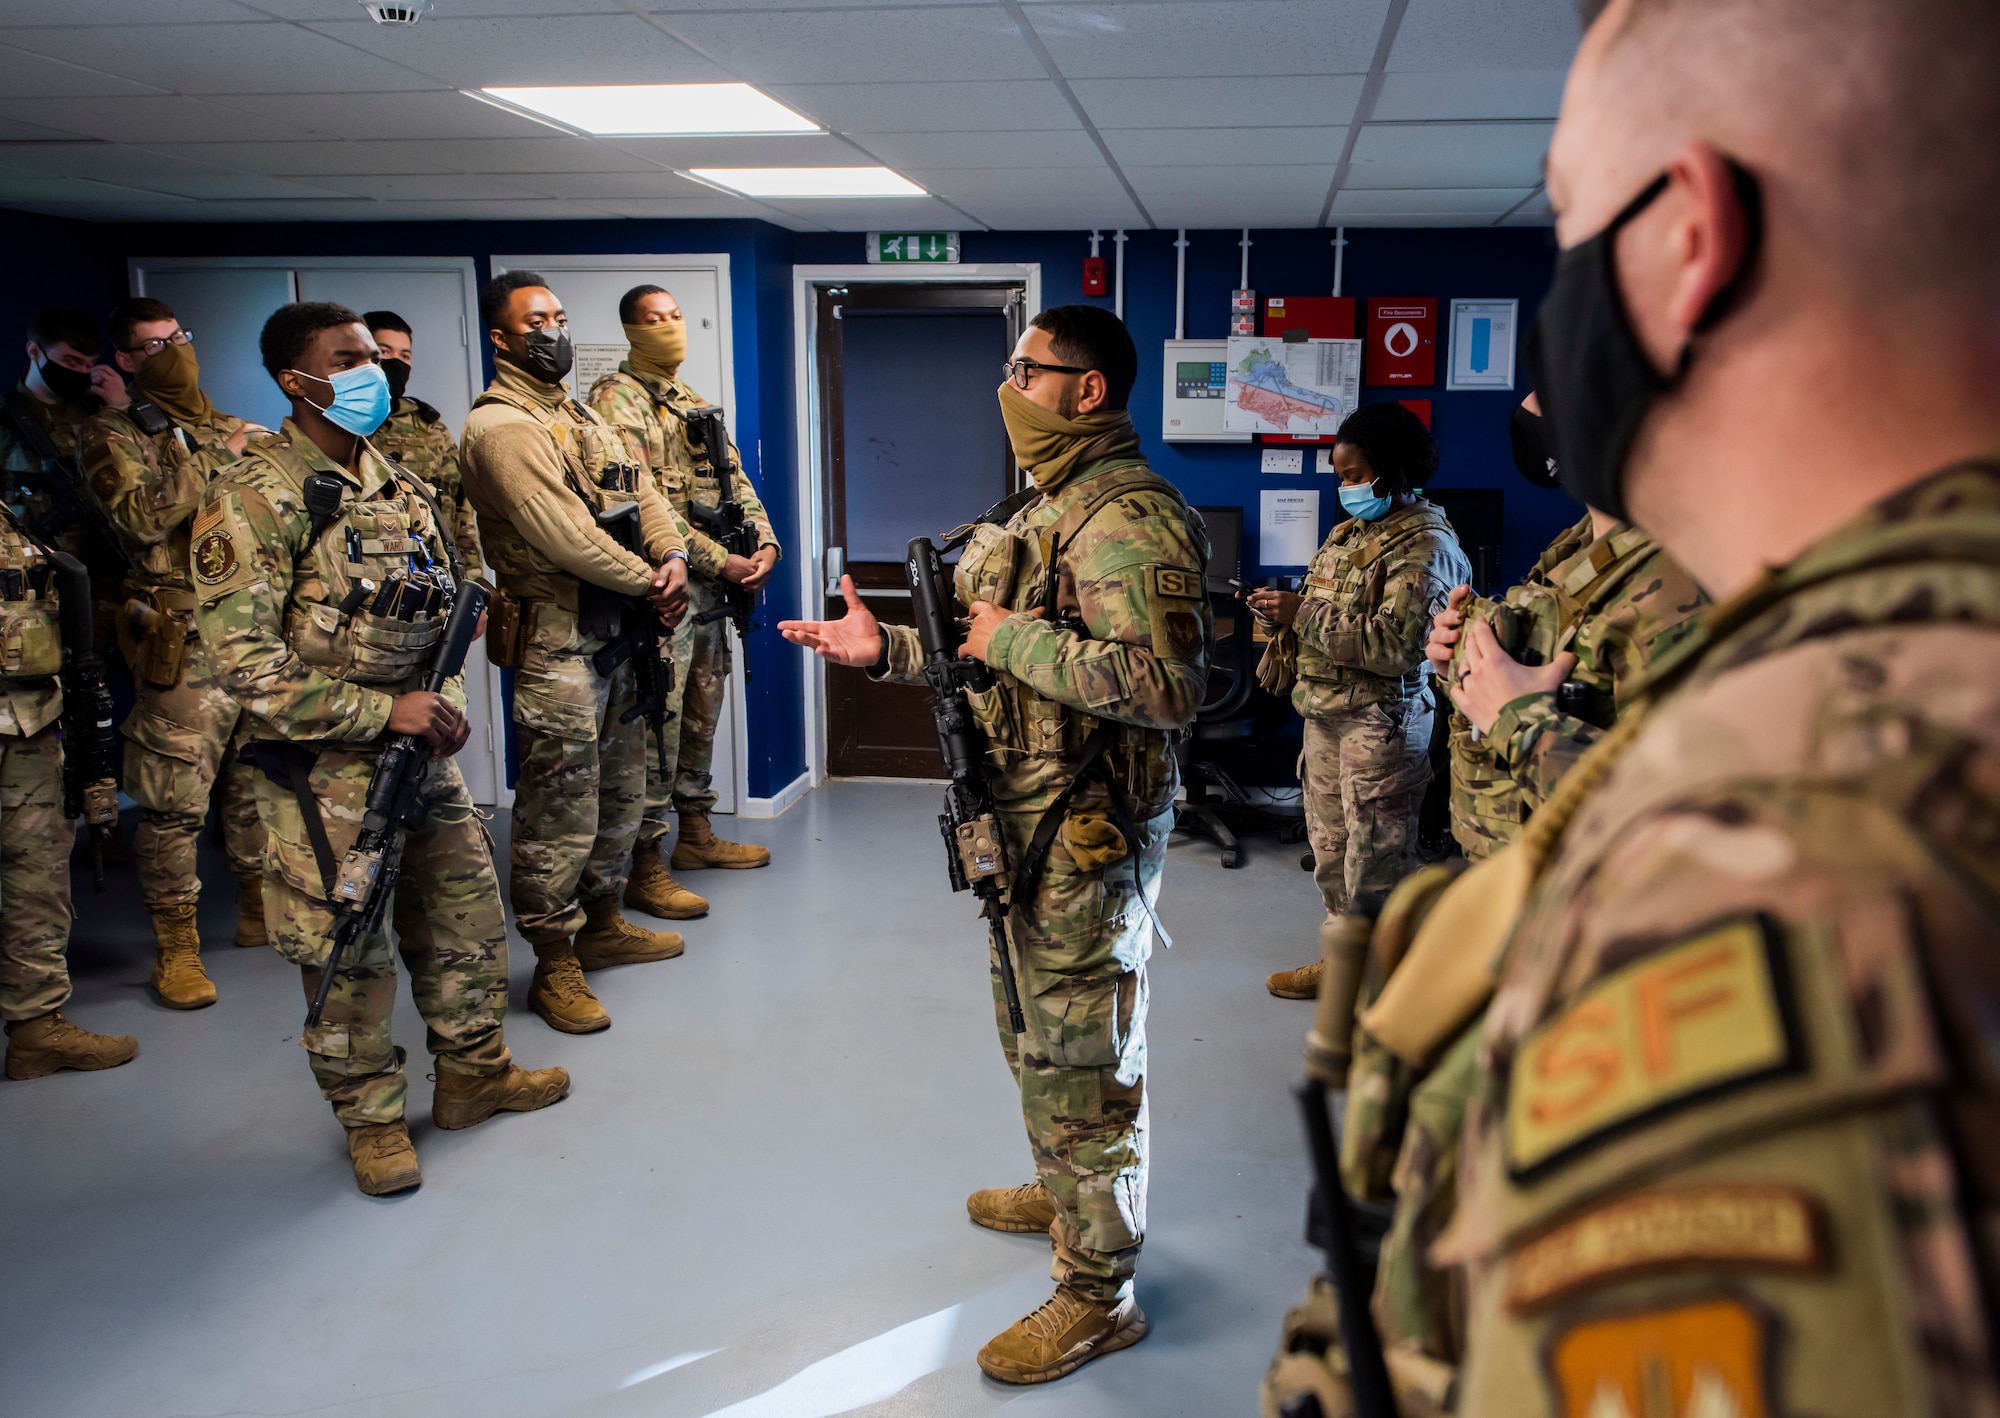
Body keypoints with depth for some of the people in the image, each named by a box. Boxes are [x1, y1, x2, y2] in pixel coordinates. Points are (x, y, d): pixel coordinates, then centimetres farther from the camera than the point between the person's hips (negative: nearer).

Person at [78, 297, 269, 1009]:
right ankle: (176, 947, 8)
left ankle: (261, 910, 28)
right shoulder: (113, 433, 0)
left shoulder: (233, 429, 17)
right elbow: (140, 516, -17)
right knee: (175, 799, -2)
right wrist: (213, 458, -14)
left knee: (258, 783, 13)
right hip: (186, 644, -5)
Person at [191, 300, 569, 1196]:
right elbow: (241, 659, -20)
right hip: (326, 771, -7)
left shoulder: (398, 484, 9)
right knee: (349, 953, 5)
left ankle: (474, 1072, 34)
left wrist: (445, 698, -1)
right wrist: (382, 711, -21)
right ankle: (371, 1118, 24)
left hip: (420, 751, 7)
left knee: (467, 917, 15)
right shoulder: (257, 496, -14)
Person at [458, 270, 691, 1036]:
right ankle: (555, 967, 9)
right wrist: (647, 583, -15)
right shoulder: (499, 426, -14)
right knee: (561, 816, -2)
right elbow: (562, 534, -23)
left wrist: (673, 557, -8)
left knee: (619, 796, 19)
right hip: (556, 646, -9)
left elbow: (640, 491, 12)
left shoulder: (581, 415, 16)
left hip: (616, 636, 9)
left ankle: (603, 925, 35)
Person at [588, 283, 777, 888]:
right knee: (656, 725, -6)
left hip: (711, 588, 9)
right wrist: (720, 560, -19)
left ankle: (696, 834, 30)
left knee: (702, 718, 17)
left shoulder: (695, 404, 19)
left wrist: (765, 543, -2)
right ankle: (645, 870, -1)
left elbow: (735, 481, 17)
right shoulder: (616, 400, -9)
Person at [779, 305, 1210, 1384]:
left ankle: (1098, 1293, 14)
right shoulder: (1044, 503, 14)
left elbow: (1169, 685, -31)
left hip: (1086, 837, -10)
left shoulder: (1129, 517, -21)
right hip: (1027, 821, 10)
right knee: (1036, 1033, 24)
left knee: (1079, 1056, 0)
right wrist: (886, 648, 7)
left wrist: (1016, 639, -25)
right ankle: (1063, 1194, 45)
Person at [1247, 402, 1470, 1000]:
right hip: (1327, 711, 9)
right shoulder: (1354, 530, 14)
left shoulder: (1424, 545, -14)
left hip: (1381, 721, -9)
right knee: (1331, 847, 16)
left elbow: (1397, 644, -25)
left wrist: (1303, 614, -22)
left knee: (1374, 861, 0)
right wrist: (1283, 607, 1)